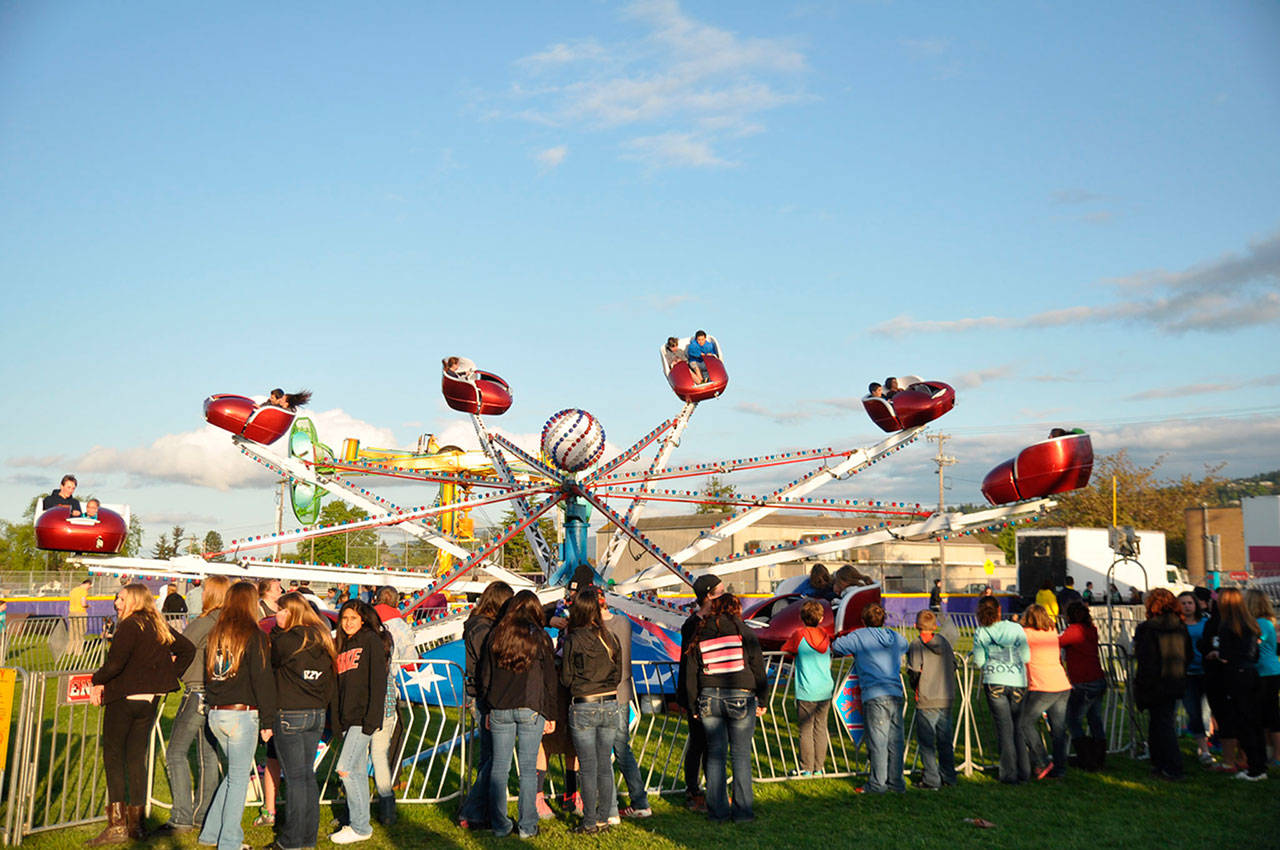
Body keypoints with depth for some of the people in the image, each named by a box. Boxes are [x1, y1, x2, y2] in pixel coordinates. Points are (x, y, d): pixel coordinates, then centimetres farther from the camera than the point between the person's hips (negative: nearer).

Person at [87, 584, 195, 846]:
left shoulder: (130, 625, -12)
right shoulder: (159, 626, 11)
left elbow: (115, 662, -20)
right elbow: (188, 650, 18)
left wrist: (98, 681, -3)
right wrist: (168, 676, 19)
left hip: (123, 698, -7)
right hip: (150, 699, 7)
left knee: (113, 756, 1)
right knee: (137, 759, 12)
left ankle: (117, 823, -2)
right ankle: (135, 823, 17)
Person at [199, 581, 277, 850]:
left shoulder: (215, 635, 9)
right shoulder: (254, 636, -11)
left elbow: (208, 674, 15)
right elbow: (262, 680, -12)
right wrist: (268, 721, -8)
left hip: (215, 714, 7)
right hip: (241, 714, -7)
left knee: (234, 773, 21)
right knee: (239, 778, 3)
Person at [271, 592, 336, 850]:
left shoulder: (287, 640, -15)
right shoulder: (322, 641, 6)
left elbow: (267, 660, 0)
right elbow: (329, 681, 13)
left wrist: (276, 629, 7)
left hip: (290, 715, -6)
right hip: (317, 714, 7)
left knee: (295, 778, 1)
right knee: (308, 775, 14)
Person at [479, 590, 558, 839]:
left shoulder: (495, 636, 4)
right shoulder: (540, 638, -3)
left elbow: (485, 677, 8)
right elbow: (550, 680, -1)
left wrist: (489, 710, 16)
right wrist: (551, 715, 6)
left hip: (499, 709, 2)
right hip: (531, 709, -2)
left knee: (499, 767, 9)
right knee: (528, 768, 4)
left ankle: (499, 825, 14)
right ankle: (527, 826, 9)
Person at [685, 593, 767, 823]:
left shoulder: (699, 637, 7)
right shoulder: (745, 633, 0)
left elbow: (691, 676, 8)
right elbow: (759, 670, 0)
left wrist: (694, 706, 15)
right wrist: (762, 701, 9)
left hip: (709, 698, 2)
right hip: (741, 697, -2)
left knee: (715, 754, 9)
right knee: (741, 754, 5)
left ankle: (718, 812, 13)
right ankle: (742, 811, 8)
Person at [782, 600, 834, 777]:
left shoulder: (799, 634, -8)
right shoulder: (825, 636, 5)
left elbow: (784, 651, 4)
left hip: (806, 691, -4)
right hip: (826, 689, 5)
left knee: (806, 730, 3)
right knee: (821, 729, 12)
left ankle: (807, 769, 8)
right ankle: (819, 768, 17)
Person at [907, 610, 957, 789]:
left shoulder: (916, 645, -9)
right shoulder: (944, 641, 6)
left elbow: (914, 671, -13)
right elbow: (953, 666, 11)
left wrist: (915, 687, 5)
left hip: (927, 701, -5)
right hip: (947, 699, 5)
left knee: (926, 742, 3)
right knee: (945, 740, 16)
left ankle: (932, 780, 3)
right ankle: (948, 777, 23)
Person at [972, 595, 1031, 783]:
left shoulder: (980, 633, 1)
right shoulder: (1016, 628, 3)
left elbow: (979, 662, 0)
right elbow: (1026, 657, 3)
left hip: (994, 683, -1)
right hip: (1018, 682, 1)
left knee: (1004, 728, 5)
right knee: (1017, 726, 16)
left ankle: (1009, 773, 6)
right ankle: (1024, 771, 17)